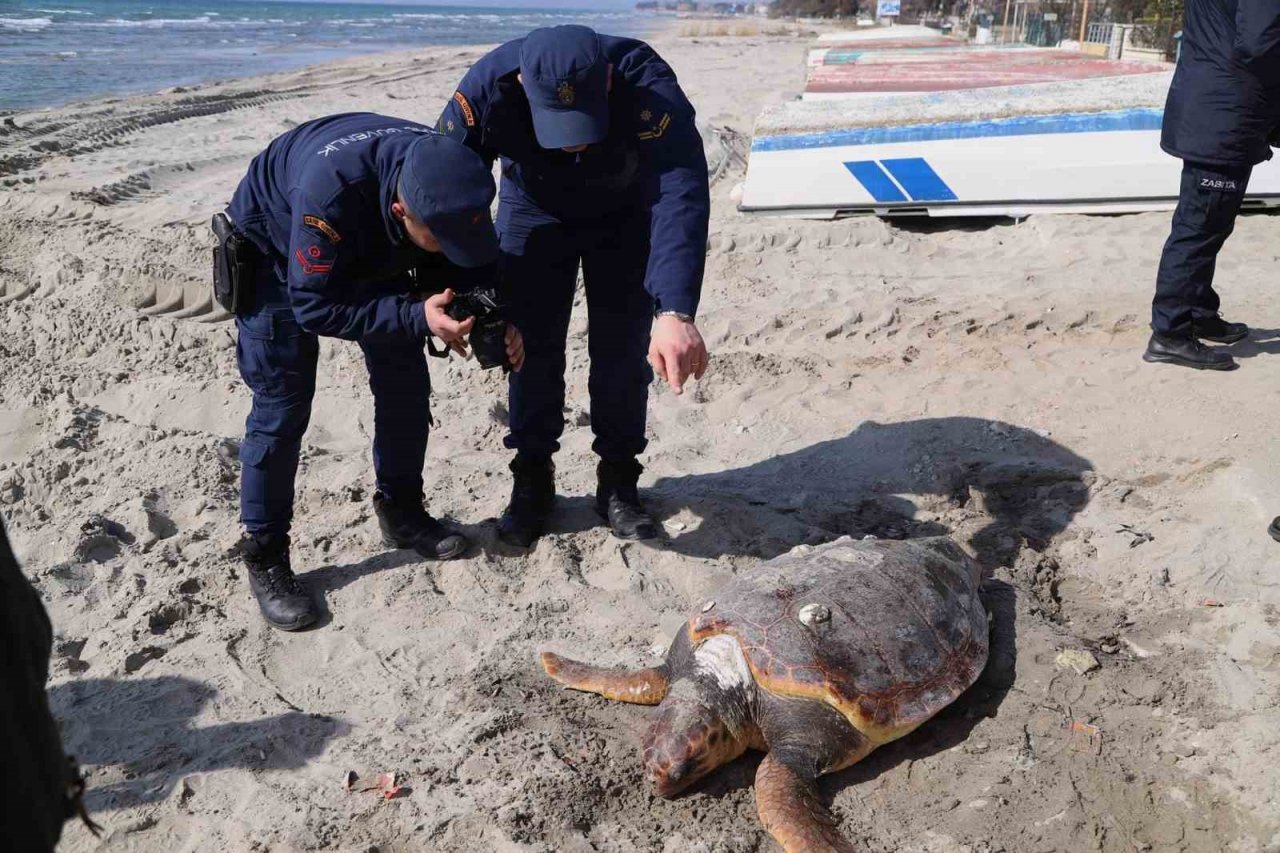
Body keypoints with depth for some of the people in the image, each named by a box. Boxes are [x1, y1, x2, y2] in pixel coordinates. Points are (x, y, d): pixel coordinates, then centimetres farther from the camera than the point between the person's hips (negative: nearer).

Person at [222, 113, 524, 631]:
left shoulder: (451, 178, -28)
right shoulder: (331, 189, -46)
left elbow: (472, 263, -11)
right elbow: (314, 305, -36)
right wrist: (418, 318, -44)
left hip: (371, 253, 6)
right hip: (278, 254, -5)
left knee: (405, 384, 3)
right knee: (281, 407, -8)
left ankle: (401, 512, 22)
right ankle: (264, 558, 4)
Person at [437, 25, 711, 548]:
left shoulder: (649, 88, -40)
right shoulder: (489, 89, -35)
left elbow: (681, 199, -50)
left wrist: (675, 313, -64)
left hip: (624, 216, -1)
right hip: (533, 212, 1)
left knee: (623, 349, -5)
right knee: (532, 348, -2)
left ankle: (618, 480, 12)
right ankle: (532, 478, 14)